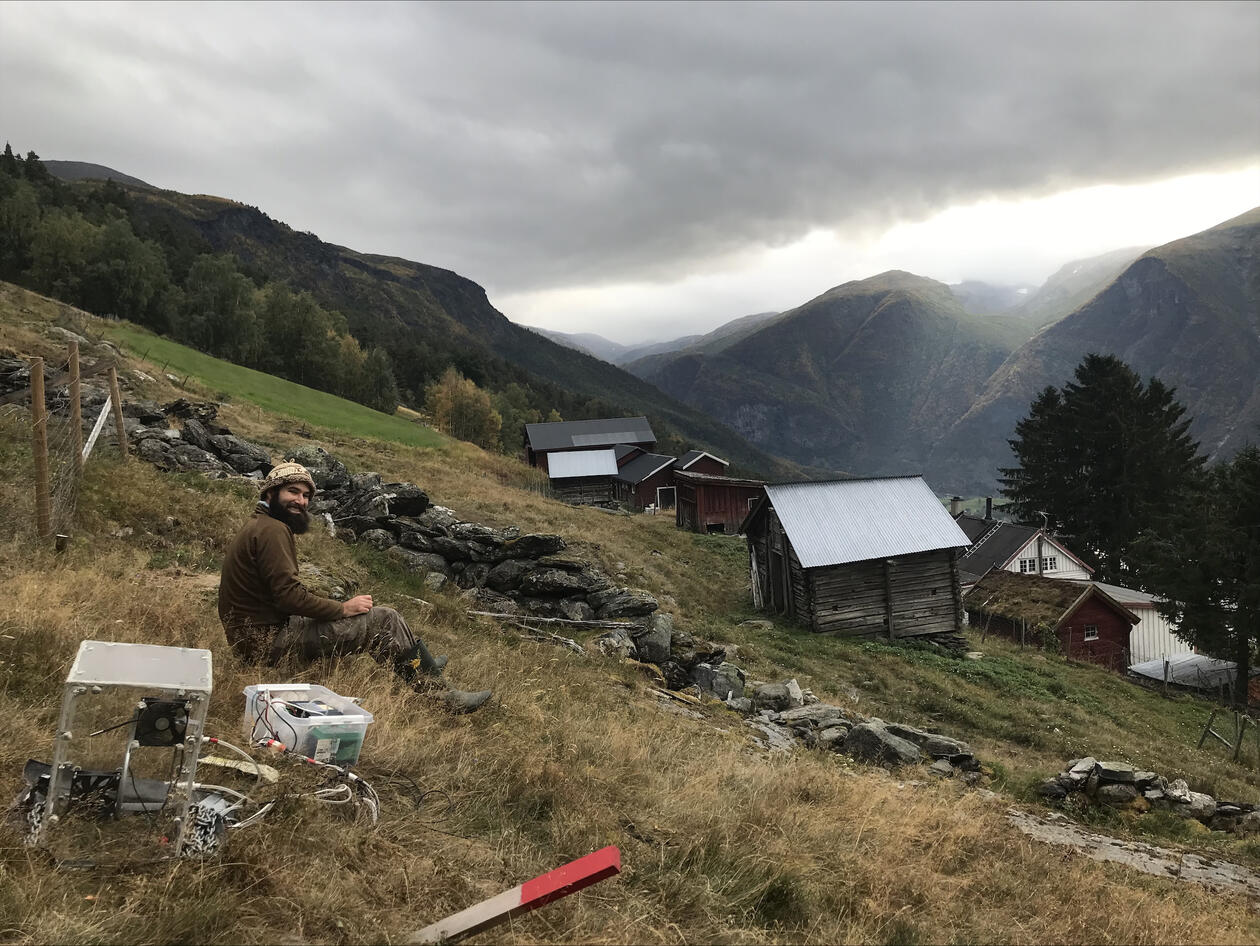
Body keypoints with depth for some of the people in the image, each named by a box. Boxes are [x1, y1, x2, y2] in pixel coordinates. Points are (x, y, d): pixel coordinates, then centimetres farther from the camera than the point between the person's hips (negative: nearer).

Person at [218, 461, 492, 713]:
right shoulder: (272, 530, -17)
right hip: (270, 640, -11)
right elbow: (288, 594, -23)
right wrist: (343, 608, -12)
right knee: (384, 620, -10)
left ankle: (421, 665, 30)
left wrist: (338, 606, 8)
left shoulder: (259, 525, 15)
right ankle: (439, 694, -3)